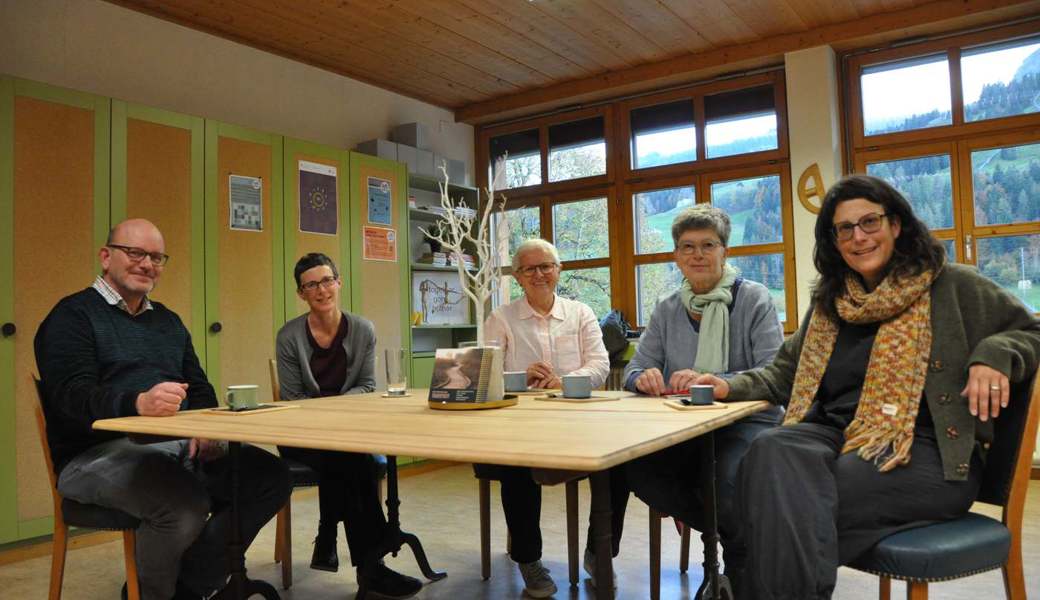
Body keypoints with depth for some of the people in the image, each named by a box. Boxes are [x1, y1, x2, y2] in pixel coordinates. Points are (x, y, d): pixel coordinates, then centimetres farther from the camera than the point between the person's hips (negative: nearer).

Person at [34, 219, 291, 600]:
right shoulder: (74, 315, 0)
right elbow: (71, 396, -16)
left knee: (270, 477, -12)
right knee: (186, 502, -34)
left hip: (180, 446, 7)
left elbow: (199, 389, 19)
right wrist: (138, 403, -36)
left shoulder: (168, 321, 21)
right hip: (97, 452, -6)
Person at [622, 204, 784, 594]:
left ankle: (738, 572, 4)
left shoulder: (754, 299, -4)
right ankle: (723, 531, 2)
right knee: (636, 468, -24)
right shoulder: (667, 310, 9)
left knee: (730, 479, -33)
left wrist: (712, 381, -29)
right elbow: (635, 369, 7)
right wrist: (645, 378, -19)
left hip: (747, 421, -3)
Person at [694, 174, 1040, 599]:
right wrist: (733, 387, 7)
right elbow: (787, 373, 25)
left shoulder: (953, 287, 8)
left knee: (792, 502, -34)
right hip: (836, 435, 4)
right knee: (770, 450, -34)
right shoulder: (828, 303, 21)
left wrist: (993, 356, -9)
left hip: (925, 453, -4)